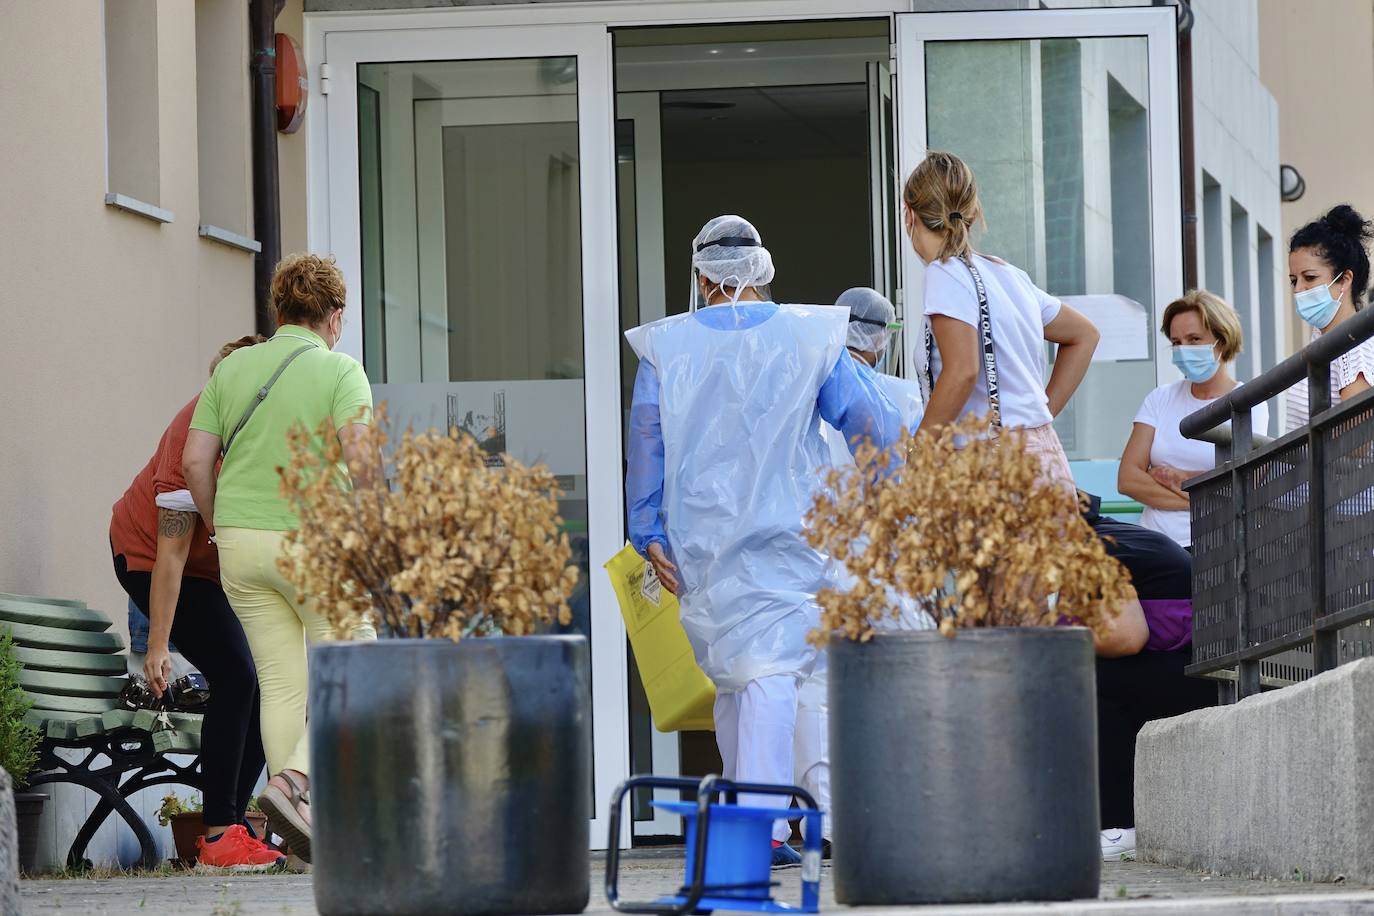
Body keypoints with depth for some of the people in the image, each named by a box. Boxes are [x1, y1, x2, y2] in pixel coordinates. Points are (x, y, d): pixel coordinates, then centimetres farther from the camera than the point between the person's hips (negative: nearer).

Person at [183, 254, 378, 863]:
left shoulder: (231, 369, 8)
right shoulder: (340, 371, -6)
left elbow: (197, 460, 5)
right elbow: (358, 456, -18)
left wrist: (220, 530, 16)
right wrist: (364, 499, 1)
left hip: (241, 540, 5)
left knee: (282, 681, 9)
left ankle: (296, 825, 3)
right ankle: (293, 782, -18)